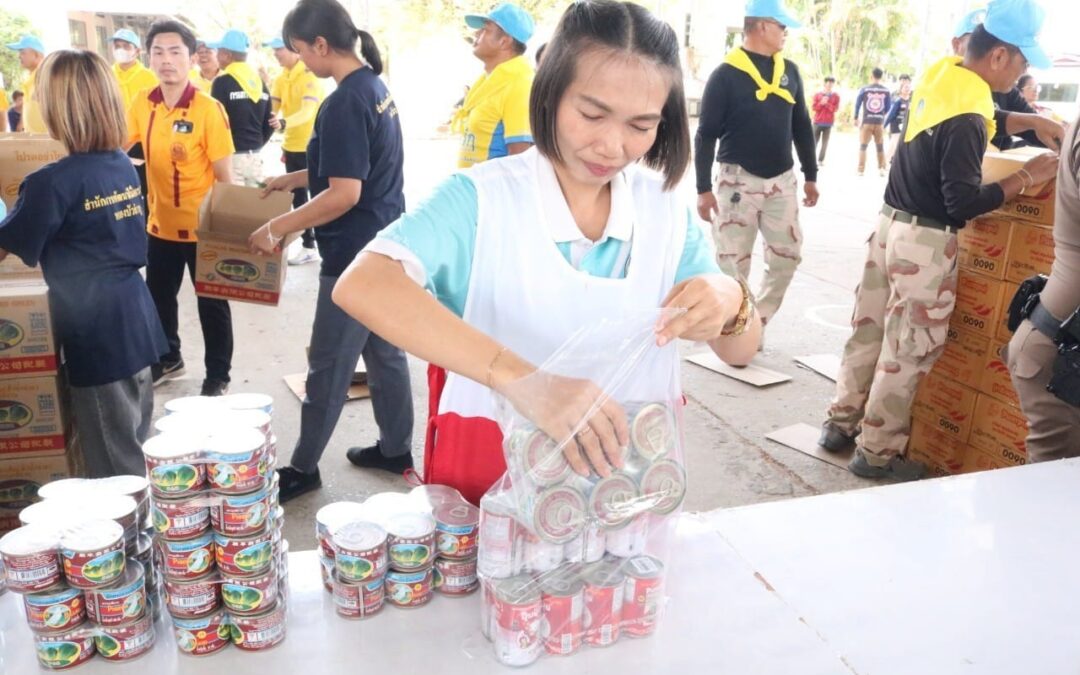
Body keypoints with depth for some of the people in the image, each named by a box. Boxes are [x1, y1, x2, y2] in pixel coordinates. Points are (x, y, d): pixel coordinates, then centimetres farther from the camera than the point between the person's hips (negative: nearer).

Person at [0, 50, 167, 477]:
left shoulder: (53, 182, -18)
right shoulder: (124, 166, 5)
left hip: (96, 334, -8)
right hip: (134, 320, 8)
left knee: (114, 466, 6)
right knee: (138, 444, 21)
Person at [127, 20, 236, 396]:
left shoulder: (208, 109, -16)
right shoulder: (142, 105, -1)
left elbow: (225, 175, -12)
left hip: (203, 227, -5)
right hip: (160, 224, 6)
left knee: (211, 305, 8)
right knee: (158, 298, 20)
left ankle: (217, 376, 24)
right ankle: (168, 359, 43)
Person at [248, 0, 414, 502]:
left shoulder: (344, 103, -20)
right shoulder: (376, 87, 9)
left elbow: (344, 194, -24)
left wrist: (276, 228, -17)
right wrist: (296, 178, 21)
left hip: (356, 254, -10)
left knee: (328, 365, 3)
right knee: (385, 351, 18)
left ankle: (303, 468, 18)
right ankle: (395, 450, 31)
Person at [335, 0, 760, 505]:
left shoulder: (666, 208, -3)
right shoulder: (482, 198, -16)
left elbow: (740, 352, 0)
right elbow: (361, 287, -32)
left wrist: (731, 303, -24)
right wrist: (521, 378, -44)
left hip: (621, 476, 4)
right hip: (489, 477, -3)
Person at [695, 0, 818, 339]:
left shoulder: (789, 70, 8)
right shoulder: (726, 74, -9)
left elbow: (802, 126, 14)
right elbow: (706, 136, -9)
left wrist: (810, 175, 13)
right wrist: (703, 188, -13)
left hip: (781, 181, 6)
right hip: (739, 180, -5)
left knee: (787, 255, 7)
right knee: (733, 262, -1)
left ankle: (757, 321, 21)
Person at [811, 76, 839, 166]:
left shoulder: (836, 96, 4)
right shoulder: (817, 95, 4)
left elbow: (835, 109, -4)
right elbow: (813, 107, -1)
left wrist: (827, 103, -16)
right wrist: (821, 103, -16)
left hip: (828, 123, 0)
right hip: (817, 122, 0)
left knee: (825, 142, -1)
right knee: (814, 141, 1)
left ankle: (821, 160, 2)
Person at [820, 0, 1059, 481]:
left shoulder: (941, 73, 4)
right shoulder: (967, 117, -22)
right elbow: (963, 204, -21)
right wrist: (1027, 177, -12)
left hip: (891, 224, 8)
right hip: (925, 242, -8)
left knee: (869, 329, 16)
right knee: (908, 350, 3)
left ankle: (841, 423, 28)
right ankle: (878, 452, 14)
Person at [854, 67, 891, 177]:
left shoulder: (864, 89, -5)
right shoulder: (886, 90, 0)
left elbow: (857, 104, -1)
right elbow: (888, 107, 4)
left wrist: (856, 117, 13)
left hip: (867, 121, -2)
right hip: (880, 122, 2)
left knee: (863, 146, 5)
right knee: (880, 147, 14)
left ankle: (861, 170, 0)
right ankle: (881, 169, 15)